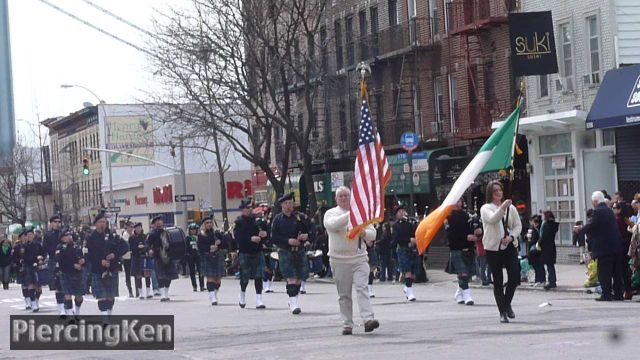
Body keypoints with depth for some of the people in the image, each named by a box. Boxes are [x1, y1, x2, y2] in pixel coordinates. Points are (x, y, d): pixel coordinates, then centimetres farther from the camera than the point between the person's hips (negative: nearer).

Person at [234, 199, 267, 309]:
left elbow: (264, 235, 17)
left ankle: (259, 300, -1)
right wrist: (251, 238, -23)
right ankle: (242, 295, 28)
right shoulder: (239, 222, -4)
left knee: (258, 276, -2)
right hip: (245, 253, -4)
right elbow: (238, 237, -13)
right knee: (245, 276, 2)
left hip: (258, 252, 4)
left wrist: (264, 234, -7)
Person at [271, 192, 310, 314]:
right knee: (291, 278, -12)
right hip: (285, 253, -3)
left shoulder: (299, 217, 7)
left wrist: (306, 236, -11)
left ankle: (293, 301, 24)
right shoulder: (278, 219, 1)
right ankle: (293, 304, -14)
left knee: (299, 278, 7)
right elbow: (274, 238, -2)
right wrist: (288, 241, -15)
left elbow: (308, 231, 13)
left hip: (300, 251, 3)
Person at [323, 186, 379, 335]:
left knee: (362, 288, -15)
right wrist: (350, 214, -24)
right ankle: (347, 325, 10)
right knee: (344, 294, 4)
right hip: (339, 260, -1)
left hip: (359, 259, 1)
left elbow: (372, 233, 11)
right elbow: (331, 225, -20)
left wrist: (364, 233, -12)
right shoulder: (331, 213, 3)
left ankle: (368, 319, -25)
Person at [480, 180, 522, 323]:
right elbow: (492, 219, -21)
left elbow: (518, 225, 9)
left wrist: (511, 237, -10)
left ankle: (507, 303, 17)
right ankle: (503, 312, 8)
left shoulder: (511, 208, 11)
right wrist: (502, 208, -36)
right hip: (493, 248, -3)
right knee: (498, 281, 0)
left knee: (515, 276, -8)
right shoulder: (486, 208, 0)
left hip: (509, 247, 3)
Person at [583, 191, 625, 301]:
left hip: (604, 248, -8)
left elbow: (589, 227, -14)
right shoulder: (610, 211, 13)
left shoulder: (597, 212, -13)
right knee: (617, 272, 11)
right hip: (616, 246, 8)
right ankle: (618, 293, 15)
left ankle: (606, 294, -3)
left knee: (604, 273, -2)